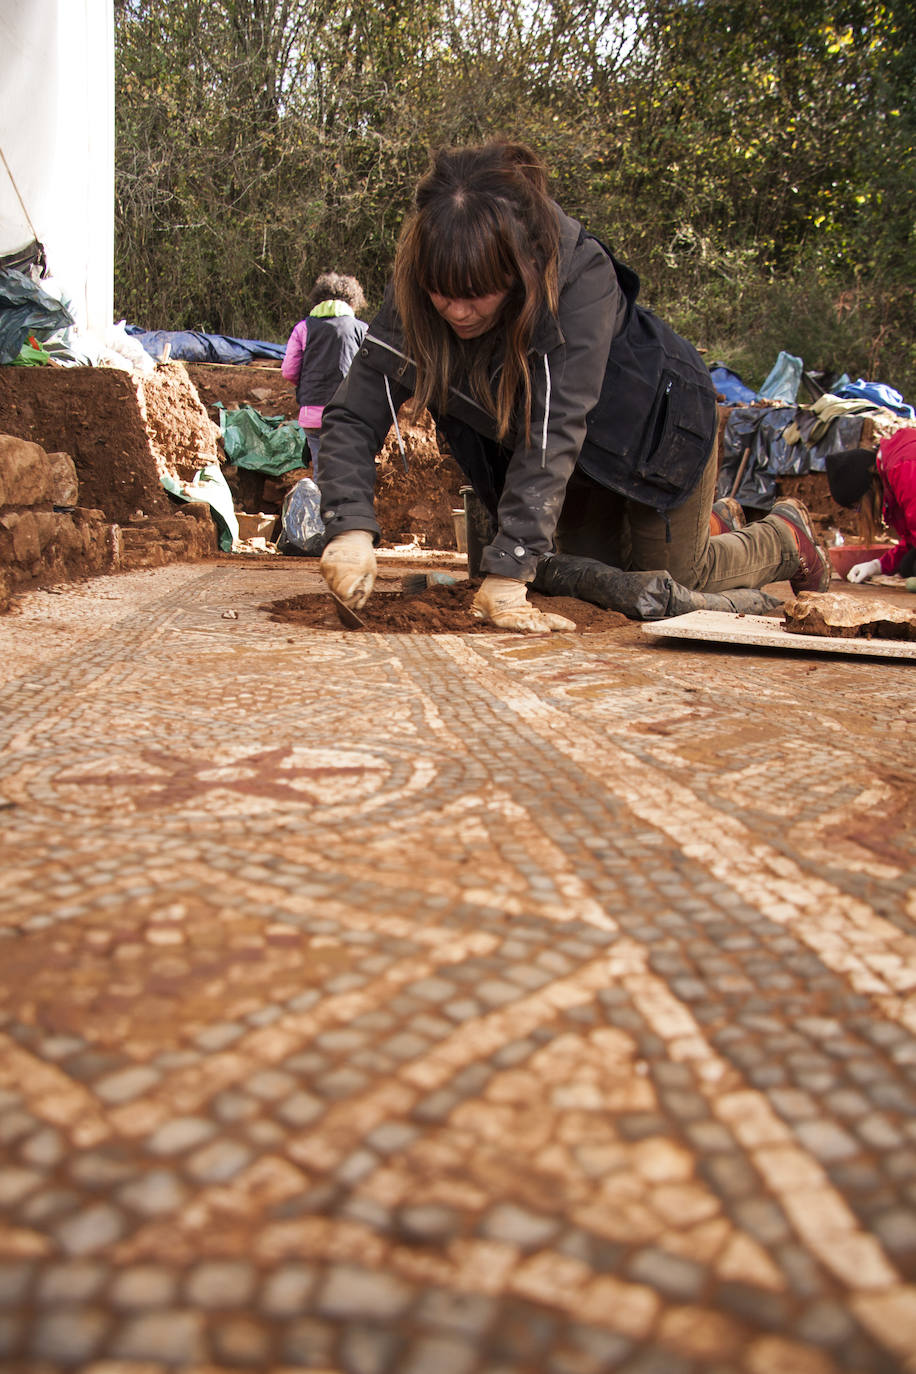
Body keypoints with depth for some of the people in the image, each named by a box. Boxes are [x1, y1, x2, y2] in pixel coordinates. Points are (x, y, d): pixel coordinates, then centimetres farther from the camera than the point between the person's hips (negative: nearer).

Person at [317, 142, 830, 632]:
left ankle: (787, 535, 33)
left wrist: (509, 568, -50)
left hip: (653, 419, -5)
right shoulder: (416, 293, -26)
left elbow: (556, 427, -44)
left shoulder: (581, 275, -39)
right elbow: (354, 414, -28)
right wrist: (350, 527, -46)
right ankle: (710, 524, 49)